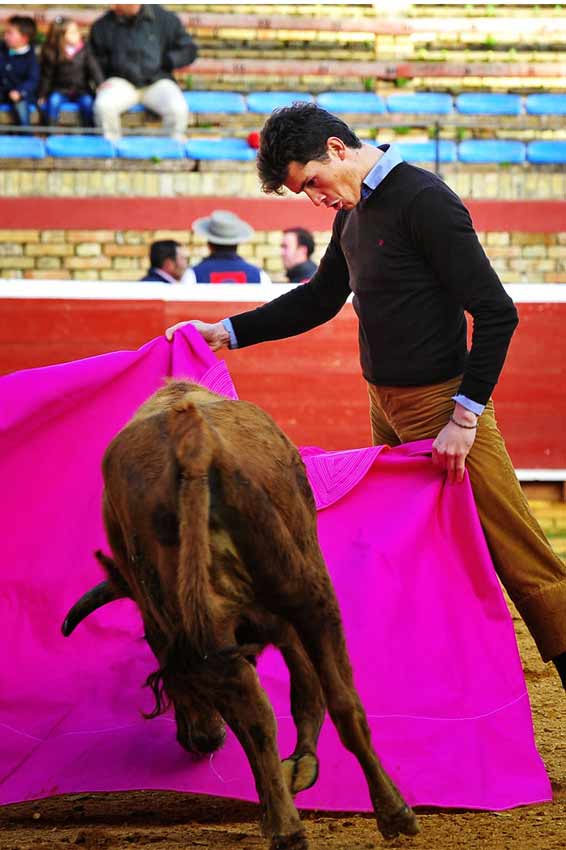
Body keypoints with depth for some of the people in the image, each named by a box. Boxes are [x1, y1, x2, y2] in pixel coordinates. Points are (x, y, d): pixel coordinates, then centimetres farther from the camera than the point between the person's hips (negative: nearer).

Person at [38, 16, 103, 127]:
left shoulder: (84, 50, -6)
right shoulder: (51, 53, -5)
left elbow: (94, 68, -8)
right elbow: (47, 75, 3)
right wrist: (42, 95, 2)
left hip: (81, 90, 0)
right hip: (60, 90, 0)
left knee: (87, 102, -28)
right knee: (53, 100, -29)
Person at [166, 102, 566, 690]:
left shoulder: (425, 201, -15)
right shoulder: (354, 212, 12)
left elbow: (496, 312, -18)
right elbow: (320, 299, 27)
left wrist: (464, 418, -20)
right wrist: (228, 332, 20)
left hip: (441, 400, -9)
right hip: (386, 406, 9)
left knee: (519, 556, -7)